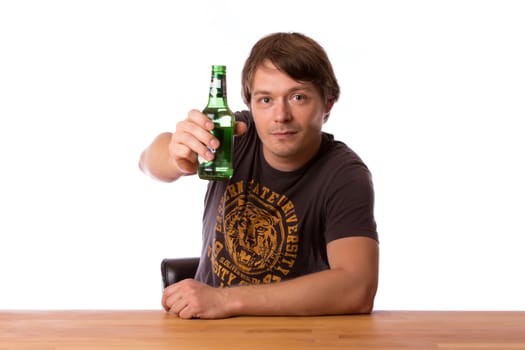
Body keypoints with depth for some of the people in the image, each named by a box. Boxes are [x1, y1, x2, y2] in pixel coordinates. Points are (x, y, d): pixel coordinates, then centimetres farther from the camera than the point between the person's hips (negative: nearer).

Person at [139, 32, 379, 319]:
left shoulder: (345, 177, -15)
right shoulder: (238, 134, -5)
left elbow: (357, 289, -27)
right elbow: (151, 161, -16)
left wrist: (227, 300, -31)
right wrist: (178, 159, -40)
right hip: (208, 330, 3)